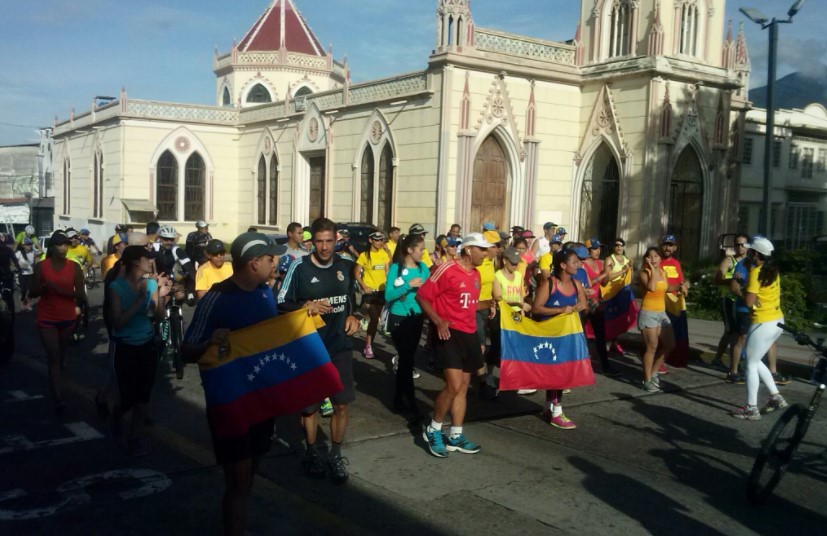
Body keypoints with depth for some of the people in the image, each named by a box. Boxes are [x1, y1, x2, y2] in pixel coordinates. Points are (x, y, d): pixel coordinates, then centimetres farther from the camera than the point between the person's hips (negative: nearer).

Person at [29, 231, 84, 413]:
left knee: (60, 356, 17)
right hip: (46, 319, -2)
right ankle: (58, 400, -15)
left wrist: (63, 291, -23)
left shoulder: (75, 267, -3)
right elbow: (33, 293, -3)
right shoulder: (41, 266, -6)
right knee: (53, 357, -9)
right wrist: (45, 287, -23)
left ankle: (54, 385, 39)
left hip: (68, 318, 2)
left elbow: (81, 294, -6)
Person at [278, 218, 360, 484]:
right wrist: (306, 306, -25)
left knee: (342, 404, 4)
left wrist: (353, 317, 1)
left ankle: (335, 454, 22)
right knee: (309, 404, 10)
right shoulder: (299, 267, -10)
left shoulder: (346, 266, 3)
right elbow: (282, 304, -8)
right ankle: (311, 452, 30)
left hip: (341, 346, 3)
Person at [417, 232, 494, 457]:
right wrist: (438, 321, -23)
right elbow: (422, 297, -13)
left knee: (463, 386, 10)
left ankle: (455, 437, 20)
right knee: (454, 385, -16)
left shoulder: (476, 274, 12)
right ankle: (433, 430, 4)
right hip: (449, 333, -8)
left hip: (469, 334, 8)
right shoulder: (448, 270, -13)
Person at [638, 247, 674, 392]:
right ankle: (647, 380, 2)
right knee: (652, 347, -7)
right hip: (648, 313, -7)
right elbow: (651, 288, -27)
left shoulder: (664, 273, 10)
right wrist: (653, 270, -19)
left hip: (662, 313, 7)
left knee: (669, 345, 10)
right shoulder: (644, 273, -10)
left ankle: (653, 374, 24)